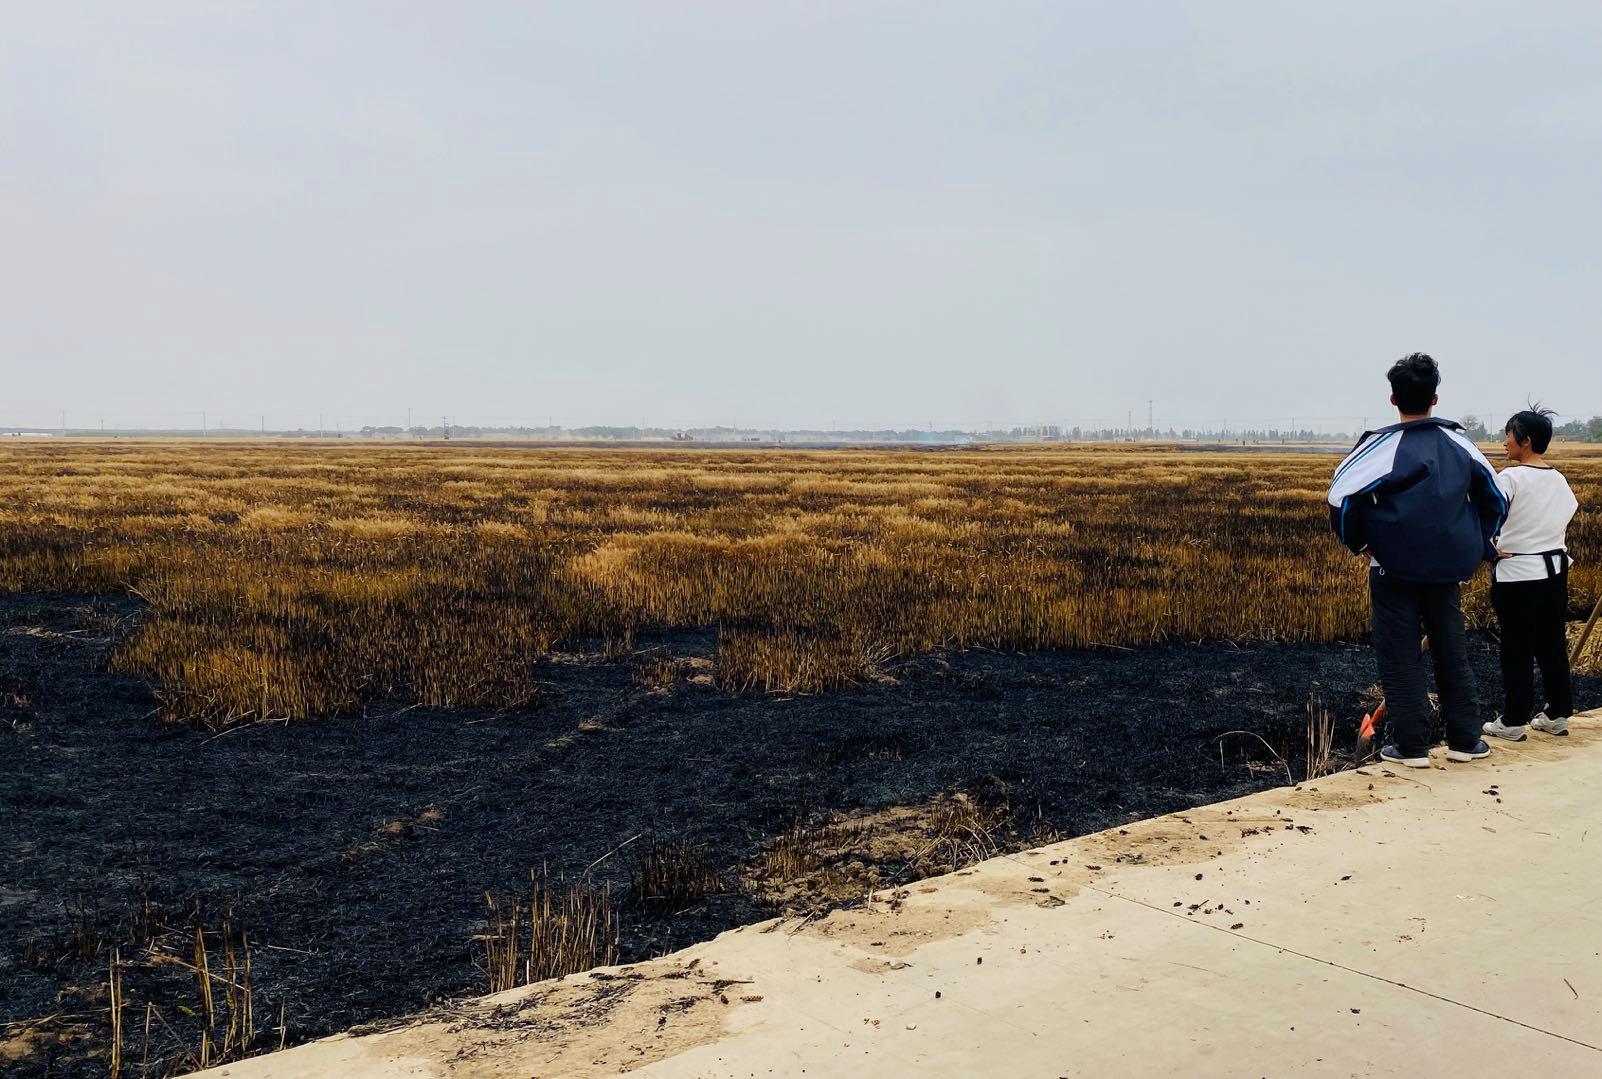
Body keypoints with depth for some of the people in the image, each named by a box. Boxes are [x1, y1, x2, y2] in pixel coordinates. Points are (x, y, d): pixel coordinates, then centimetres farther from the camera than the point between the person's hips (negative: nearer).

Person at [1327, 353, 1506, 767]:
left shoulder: (1384, 445, -12)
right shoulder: (1460, 443, 4)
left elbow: (1341, 496, -18)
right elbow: (1495, 499, 14)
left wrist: (1359, 542, -2)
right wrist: (1476, 547, 22)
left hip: (1395, 568, -4)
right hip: (1448, 568, 5)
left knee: (1400, 657, 3)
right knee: (1452, 652, 15)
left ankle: (1411, 746, 5)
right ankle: (1465, 740, 22)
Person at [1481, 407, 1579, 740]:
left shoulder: (1510, 478, -15)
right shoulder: (1558, 479, 7)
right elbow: (1568, 517, 13)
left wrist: (1491, 551, -10)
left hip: (1518, 575, -7)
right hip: (1555, 569, 7)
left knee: (1517, 649, 0)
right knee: (1553, 644, 14)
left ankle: (1513, 722, 7)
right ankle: (1558, 714, 21)